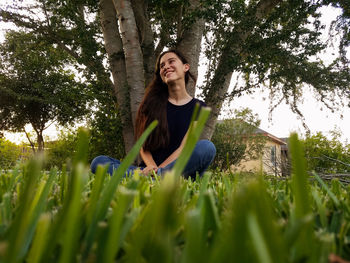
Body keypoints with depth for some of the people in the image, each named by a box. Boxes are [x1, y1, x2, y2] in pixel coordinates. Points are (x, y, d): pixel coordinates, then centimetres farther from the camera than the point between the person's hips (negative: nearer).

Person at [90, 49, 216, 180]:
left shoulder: (198, 106, 7)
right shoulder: (152, 102, 10)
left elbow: (185, 148, -5)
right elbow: (143, 144, 4)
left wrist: (157, 170, -18)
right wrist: (151, 167, -17)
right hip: (148, 168, 2)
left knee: (207, 147, -31)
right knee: (98, 162, -18)